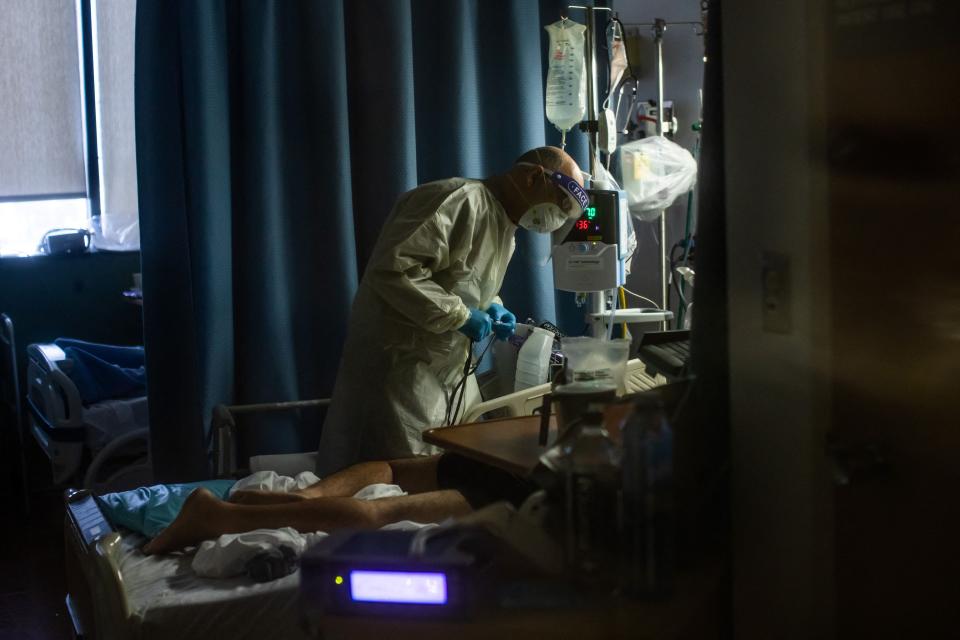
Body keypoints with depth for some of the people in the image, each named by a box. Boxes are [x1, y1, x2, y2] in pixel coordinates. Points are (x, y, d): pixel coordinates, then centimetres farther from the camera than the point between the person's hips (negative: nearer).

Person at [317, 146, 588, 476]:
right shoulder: (460, 201, -19)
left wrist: (489, 307, 5)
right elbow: (391, 269, -28)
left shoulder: (504, 227, 13)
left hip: (445, 369, 10)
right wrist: (459, 315, -23)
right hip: (401, 365, -10)